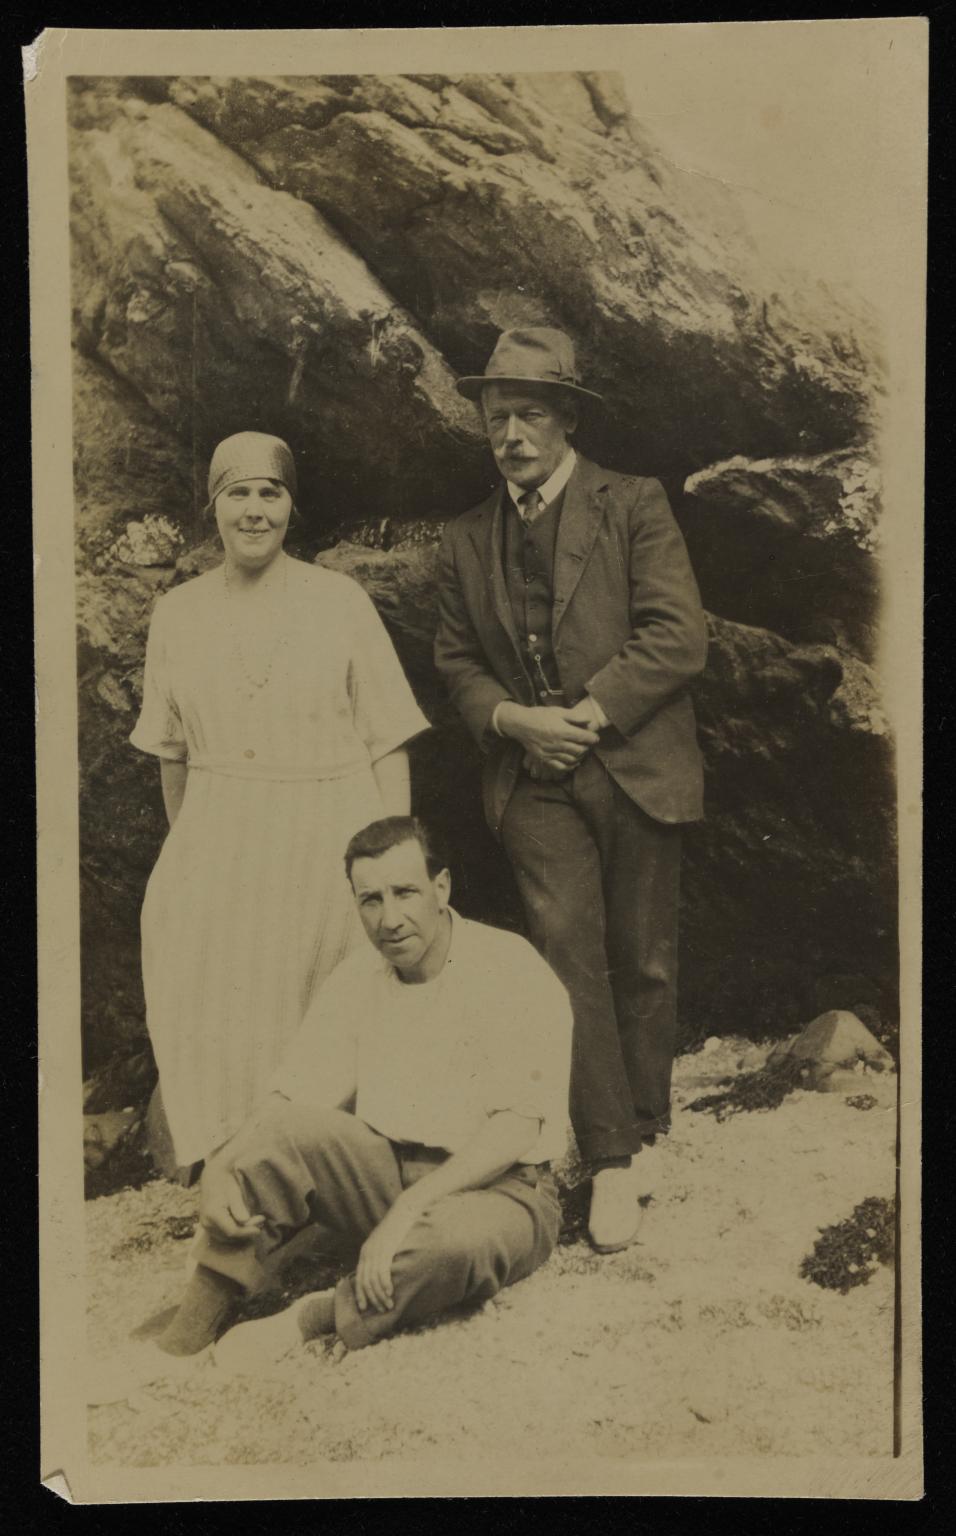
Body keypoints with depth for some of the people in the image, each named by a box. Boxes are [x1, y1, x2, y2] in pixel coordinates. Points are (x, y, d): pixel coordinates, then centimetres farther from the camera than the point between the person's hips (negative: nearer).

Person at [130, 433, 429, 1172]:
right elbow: (172, 753, 14)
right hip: (220, 851, 2)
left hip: (329, 844, -2)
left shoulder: (341, 601, -1)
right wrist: (189, 852, 14)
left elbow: (388, 744, -1)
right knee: (226, 1027, -1)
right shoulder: (178, 614, 6)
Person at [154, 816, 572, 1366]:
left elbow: (516, 1129, -19)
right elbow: (292, 1101, 3)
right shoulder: (357, 980, 5)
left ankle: (315, 1320, -15)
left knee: (451, 1235, -39)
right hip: (387, 1174, 4)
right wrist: (218, 1170, -17)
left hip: (498, 1188, -4)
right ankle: (201, 1319, -13)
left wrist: (406, 1211, -28)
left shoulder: (513, 971, -12)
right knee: (283, 1130, -23)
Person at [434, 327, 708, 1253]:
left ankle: (645, 1131, 27)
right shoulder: (466, 540, 11)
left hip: (634, 769, -2)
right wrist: (512, 719, -6)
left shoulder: (634, 506, 0)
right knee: (567, 958, -5)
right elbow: (455, 661, 14)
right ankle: (609, 1160, 5)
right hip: (533, 783, 2)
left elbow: (679, 636, -8)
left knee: (641, 962, 8)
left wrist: (587, 713, -14)